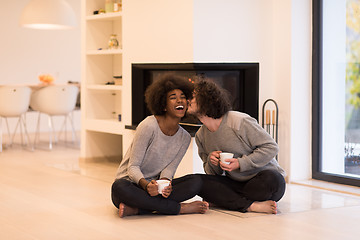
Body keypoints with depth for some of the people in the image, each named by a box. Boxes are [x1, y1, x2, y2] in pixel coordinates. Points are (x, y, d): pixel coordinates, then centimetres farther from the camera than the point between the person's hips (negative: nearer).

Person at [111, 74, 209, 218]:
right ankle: (180, 208, -31)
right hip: (131, 183, -5)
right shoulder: (149, 126, -17)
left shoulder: (184, 137, 2)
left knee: (196, 182, -19)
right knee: (119, 187, -41)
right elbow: (133, 167, -16)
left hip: (154, 185, 5)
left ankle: (134, 209, -29)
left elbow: (169, 169, -3)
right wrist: (146, 184, -37)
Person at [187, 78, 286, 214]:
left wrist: (240, 163, -22)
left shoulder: (240, 122, -17)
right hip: (236, 183, 5)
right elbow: (212, 172, 11)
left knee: (271, 179, -40)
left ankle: (222, 200, -18)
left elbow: (271, 147, -15)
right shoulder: (200, 136, 4)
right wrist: (211, 161, -13)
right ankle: (251, 205, -26)